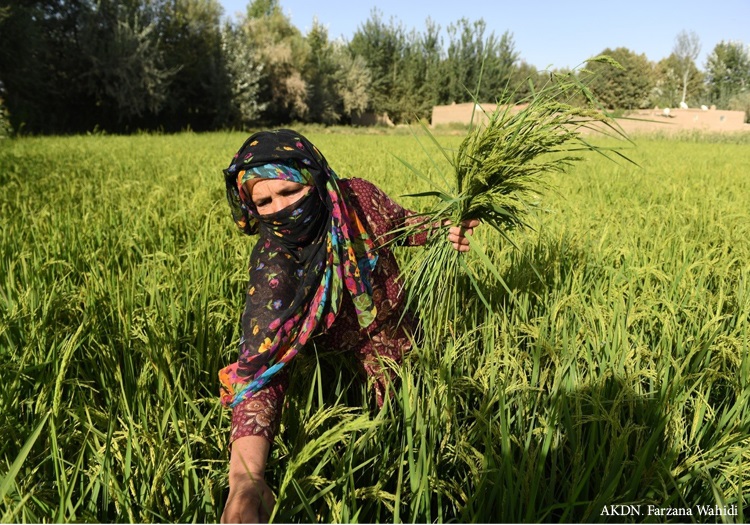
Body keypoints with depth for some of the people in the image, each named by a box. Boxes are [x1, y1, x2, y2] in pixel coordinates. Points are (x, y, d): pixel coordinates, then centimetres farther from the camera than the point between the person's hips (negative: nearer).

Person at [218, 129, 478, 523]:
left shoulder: (357, 198, -26)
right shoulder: (272, 267, -32)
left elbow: (402, 224, -1)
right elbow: (259, 369, -41)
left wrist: (441, 230, -23)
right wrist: (245, 477, -56)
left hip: (397, 339, 2)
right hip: (336, 356, -2)